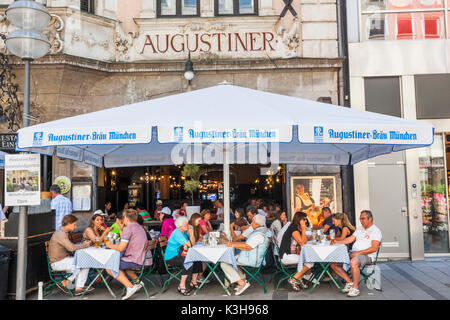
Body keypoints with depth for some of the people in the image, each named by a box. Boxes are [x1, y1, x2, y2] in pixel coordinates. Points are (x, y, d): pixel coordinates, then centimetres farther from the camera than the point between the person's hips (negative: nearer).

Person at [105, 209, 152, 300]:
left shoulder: (128, 228, -10)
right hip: (146, 260, 9)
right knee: (122, 262, 31)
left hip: (137, 261, -9)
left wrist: (110, 245, 5)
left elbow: (121, 248, -14)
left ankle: (130, 287, -11)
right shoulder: (140, 227, 18)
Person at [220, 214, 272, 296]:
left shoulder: (259, 234, -23)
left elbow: (247, 247, -25)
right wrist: (233, 243, 8)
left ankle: (241, 283, -11)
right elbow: (247, 243, 15)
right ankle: (243, 280, 17)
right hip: (253, 258, 11)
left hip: (251, 260, -11)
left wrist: (233, 245, -15)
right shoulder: (263, 230, 11)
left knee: (224, 263, -9)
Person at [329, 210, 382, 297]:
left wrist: (359, 253, -22)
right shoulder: (359, 229, 22)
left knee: (353, 262, -41)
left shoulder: (376, 231, -2)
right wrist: (337, 242, 5)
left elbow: (374, 248, -14)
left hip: (367, 256, -8)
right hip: (353, 254, 8)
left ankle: (355, 288, -25)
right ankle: (349, 282, -2)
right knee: (333, 263, -8)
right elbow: (350, 239, 19)